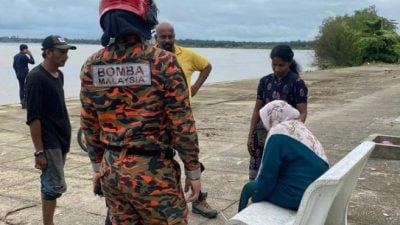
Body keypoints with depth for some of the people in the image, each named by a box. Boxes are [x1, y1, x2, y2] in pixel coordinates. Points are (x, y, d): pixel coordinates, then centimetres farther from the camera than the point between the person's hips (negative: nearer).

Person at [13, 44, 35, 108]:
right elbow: (32, 62, -12)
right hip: (25, 75, -8)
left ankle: (22, 102, 14)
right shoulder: (24, 56, -16)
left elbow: (14, 66, 13)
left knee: (21, 88, 12)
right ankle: (25, 102, -6)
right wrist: (30, 54, -4)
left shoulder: (16, 56, 9)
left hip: (18, 75, 8)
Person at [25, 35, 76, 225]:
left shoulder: (59, 75, 9)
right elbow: (33, 118, -20)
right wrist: (39, 151, -21)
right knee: (55, 186, -4)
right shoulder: (36, 78, -16)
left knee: (50, 184, 14)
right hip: (48, 142, -8)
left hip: (61, 139, 8)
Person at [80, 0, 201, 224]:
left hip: (111, 169, 5)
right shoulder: (163, 62, -15)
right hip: (153, 170, -5)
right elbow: (182, 125, -12)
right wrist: (193, 171, -1)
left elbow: (89, 125, 8)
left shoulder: (91, 65, 0)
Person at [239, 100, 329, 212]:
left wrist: (255, 198, 1)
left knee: (249, 188, 10)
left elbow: (268, 174, -12)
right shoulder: (300, 128, 13)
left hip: (298, 196, -8)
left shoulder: (278, 133, -14)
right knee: (256, 184, 23)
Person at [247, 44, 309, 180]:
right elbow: (257, 110, 11)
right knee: (255, 174, 3)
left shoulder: (297, 83, -8)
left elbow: (302, 113, -10)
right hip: (263, 133, 4)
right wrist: (251, 135, 9)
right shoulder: (265, 81, 6)